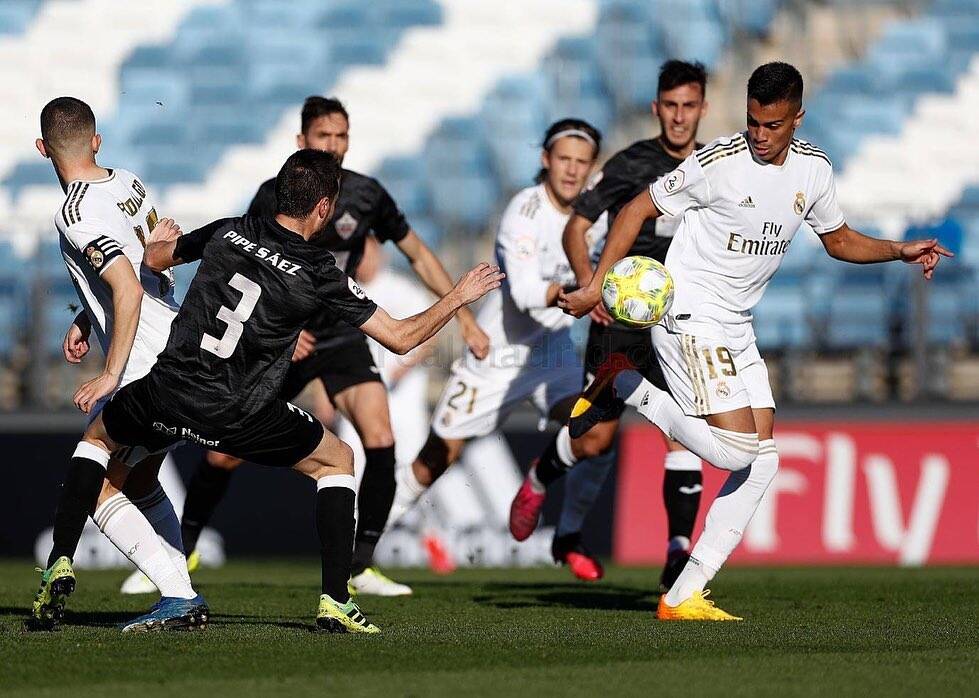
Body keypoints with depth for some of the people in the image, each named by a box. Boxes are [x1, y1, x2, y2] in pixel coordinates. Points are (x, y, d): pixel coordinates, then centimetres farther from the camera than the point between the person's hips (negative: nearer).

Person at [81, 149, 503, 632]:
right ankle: (334, 602, 11)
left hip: (168, 392, 3)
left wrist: (163, 239, 47)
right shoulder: (318, 274, -4)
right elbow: (400, 338, 0)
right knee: (336, 460, 20)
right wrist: (459, 298, 15)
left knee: (97, 437, 32)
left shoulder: (227, 232, 5)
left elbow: (154, 259, 22)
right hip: (237, 418, -3)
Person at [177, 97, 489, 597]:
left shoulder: (366, 196, -7)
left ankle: (360, 566, -11)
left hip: (340, 337, 1)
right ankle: (180, 551, 22)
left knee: (380, 439, -20)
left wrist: (465, 319, 3)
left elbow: (419, 256, 5)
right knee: (224, 455, -1)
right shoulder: (273, 198, -10)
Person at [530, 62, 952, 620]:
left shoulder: (814, 169, 4)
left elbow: (840, 240, 19)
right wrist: (598, 285, -14)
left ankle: (686, 596, 3)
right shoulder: (719, 163, -16)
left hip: (738, 328, 8)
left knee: (765, 458, 1)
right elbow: (639, 209, -9)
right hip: (690, 317, -8)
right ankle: (626, 387, 1)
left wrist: (902, 251, 3)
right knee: (737, 448, -20)